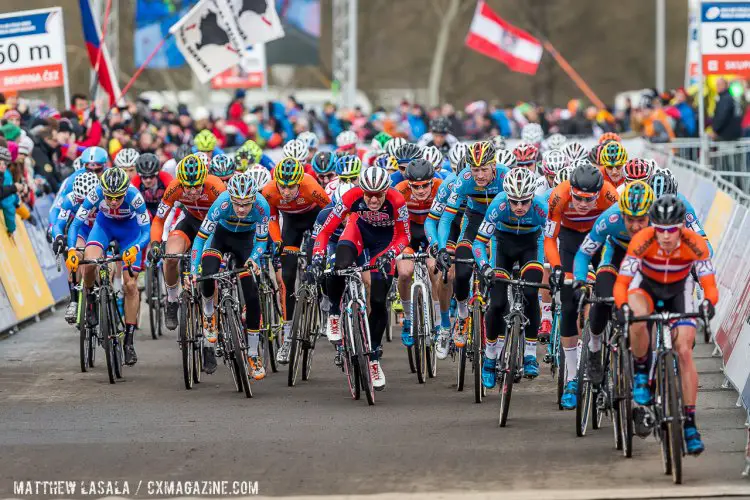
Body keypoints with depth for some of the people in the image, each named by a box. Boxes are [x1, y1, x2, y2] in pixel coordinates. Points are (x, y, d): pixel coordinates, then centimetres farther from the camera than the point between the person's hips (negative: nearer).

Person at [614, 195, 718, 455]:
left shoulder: (695, 244, -29)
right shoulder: (642, 240, -31)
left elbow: (710, 285, -31)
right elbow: (621, 283, -33)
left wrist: (708, 303, -54)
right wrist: (623, 307, -52)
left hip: (679, 290, 1)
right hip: (646, 285, -1)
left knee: (684, 351, -13)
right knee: (637, 323, -35)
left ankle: (689, 424, -7)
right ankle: (641, 372, -7)